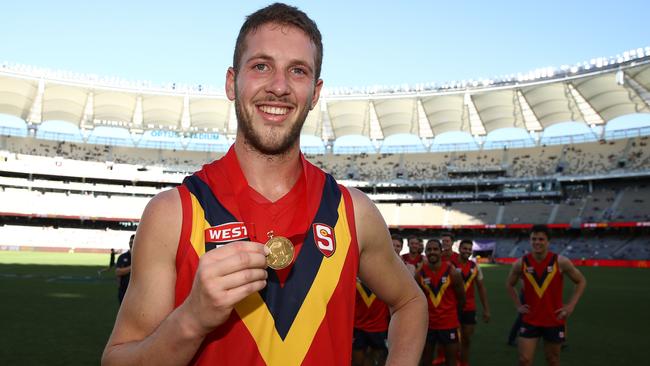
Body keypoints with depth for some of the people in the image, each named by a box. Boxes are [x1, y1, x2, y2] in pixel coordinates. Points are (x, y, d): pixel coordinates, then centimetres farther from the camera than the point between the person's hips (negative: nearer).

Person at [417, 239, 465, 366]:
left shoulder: (452, 271, -12)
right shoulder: (420, 273, -7)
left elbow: (461, 298, 0)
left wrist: (451, 311, 10)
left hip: (449, 323, -2)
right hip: (427, 323, 2)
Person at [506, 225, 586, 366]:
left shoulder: (560, 262, -11)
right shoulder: (521, 263, -7)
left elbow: (581, 281, 2)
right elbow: (509, 284, 11)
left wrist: (571, 305, -5)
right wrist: (518, 305, 2)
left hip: (554, 321, 0)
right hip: (530, 320, 1)